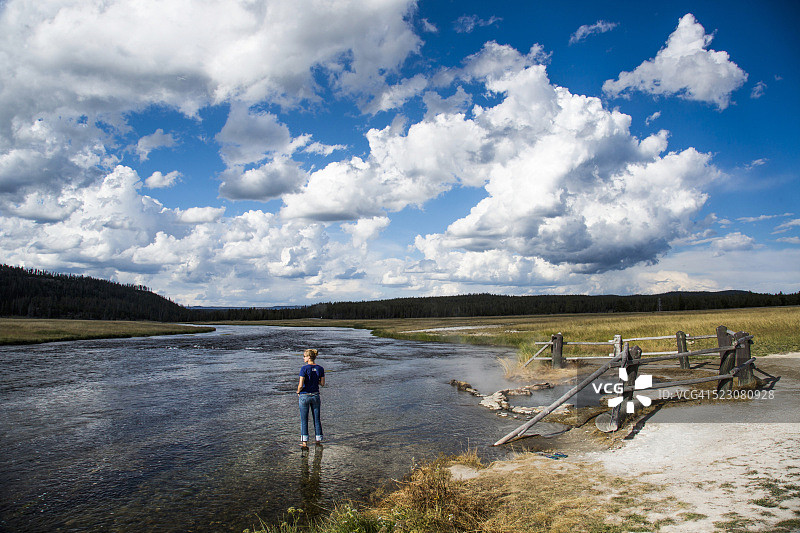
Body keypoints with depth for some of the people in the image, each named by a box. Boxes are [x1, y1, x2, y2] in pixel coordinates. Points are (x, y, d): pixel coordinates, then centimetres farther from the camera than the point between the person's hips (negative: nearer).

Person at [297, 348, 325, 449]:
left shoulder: (304, 368, -15)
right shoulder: (320, 369, -2)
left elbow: (301, 385, -18)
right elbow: (322, 384, 3)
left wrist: (298, 391, 1)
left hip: (304, 395, -4)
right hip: (315, 395, 4)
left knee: (304, 419, 5)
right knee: (317, 418, 14)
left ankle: (304, 443, 4)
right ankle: (319, 440, 20)